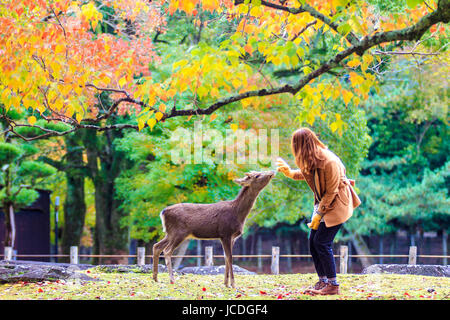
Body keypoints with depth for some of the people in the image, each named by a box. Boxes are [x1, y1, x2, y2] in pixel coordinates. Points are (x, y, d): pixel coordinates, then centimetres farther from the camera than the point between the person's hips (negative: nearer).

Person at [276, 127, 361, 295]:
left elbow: (331, 192, -20)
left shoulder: (329, 162, -27)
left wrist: (319, 214, -17)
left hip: (337, 203, -9)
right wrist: (289, 173, 10)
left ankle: (333, 285, -3)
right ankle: (323, 281, 16)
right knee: (313, 241, 5)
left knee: (322, 242, -11)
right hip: (323, 202, 9)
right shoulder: (310, 160, -2)